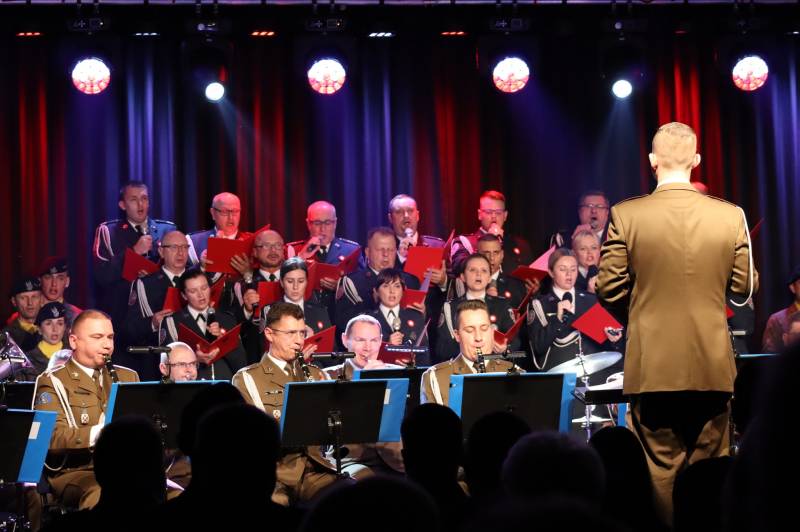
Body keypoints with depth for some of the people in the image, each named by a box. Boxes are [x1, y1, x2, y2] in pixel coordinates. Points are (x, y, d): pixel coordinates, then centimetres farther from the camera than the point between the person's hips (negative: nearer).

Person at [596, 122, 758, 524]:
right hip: (712, 365, 1)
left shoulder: (625, 216, -8)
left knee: (660, 468, 7)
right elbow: (744, 287, 1)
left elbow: (609, 289, -5)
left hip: (652, 365, -1)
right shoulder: (731, 216, -5)